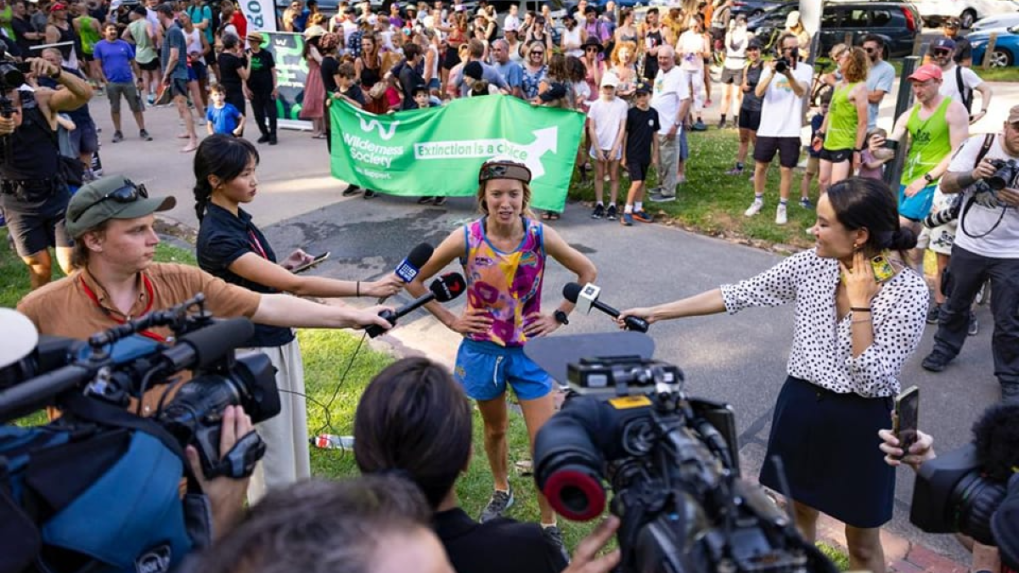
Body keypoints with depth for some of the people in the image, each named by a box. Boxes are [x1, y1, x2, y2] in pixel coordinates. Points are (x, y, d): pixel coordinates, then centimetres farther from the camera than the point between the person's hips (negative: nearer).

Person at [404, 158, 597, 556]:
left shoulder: (541, 237, -16)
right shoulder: (465, 238, -16)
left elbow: (587, 272, 1)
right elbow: (414, 280, -3)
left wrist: (559, 317, -4)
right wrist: (450, 320, -6)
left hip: (529, 349, 0)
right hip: (483, 349, 1)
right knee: (495, 428, 23)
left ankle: (549, 526, 21)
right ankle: (502, 492, 50)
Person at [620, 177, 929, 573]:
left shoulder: (908, 291, -19)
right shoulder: (812, 264, -7)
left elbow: (871, 381, -22)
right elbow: (739, 294, -5)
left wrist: (859, 302, -25)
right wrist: (656, 312, -6)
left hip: (859, 422, -3)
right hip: (802, 404, 4)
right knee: (800, 511, 23)